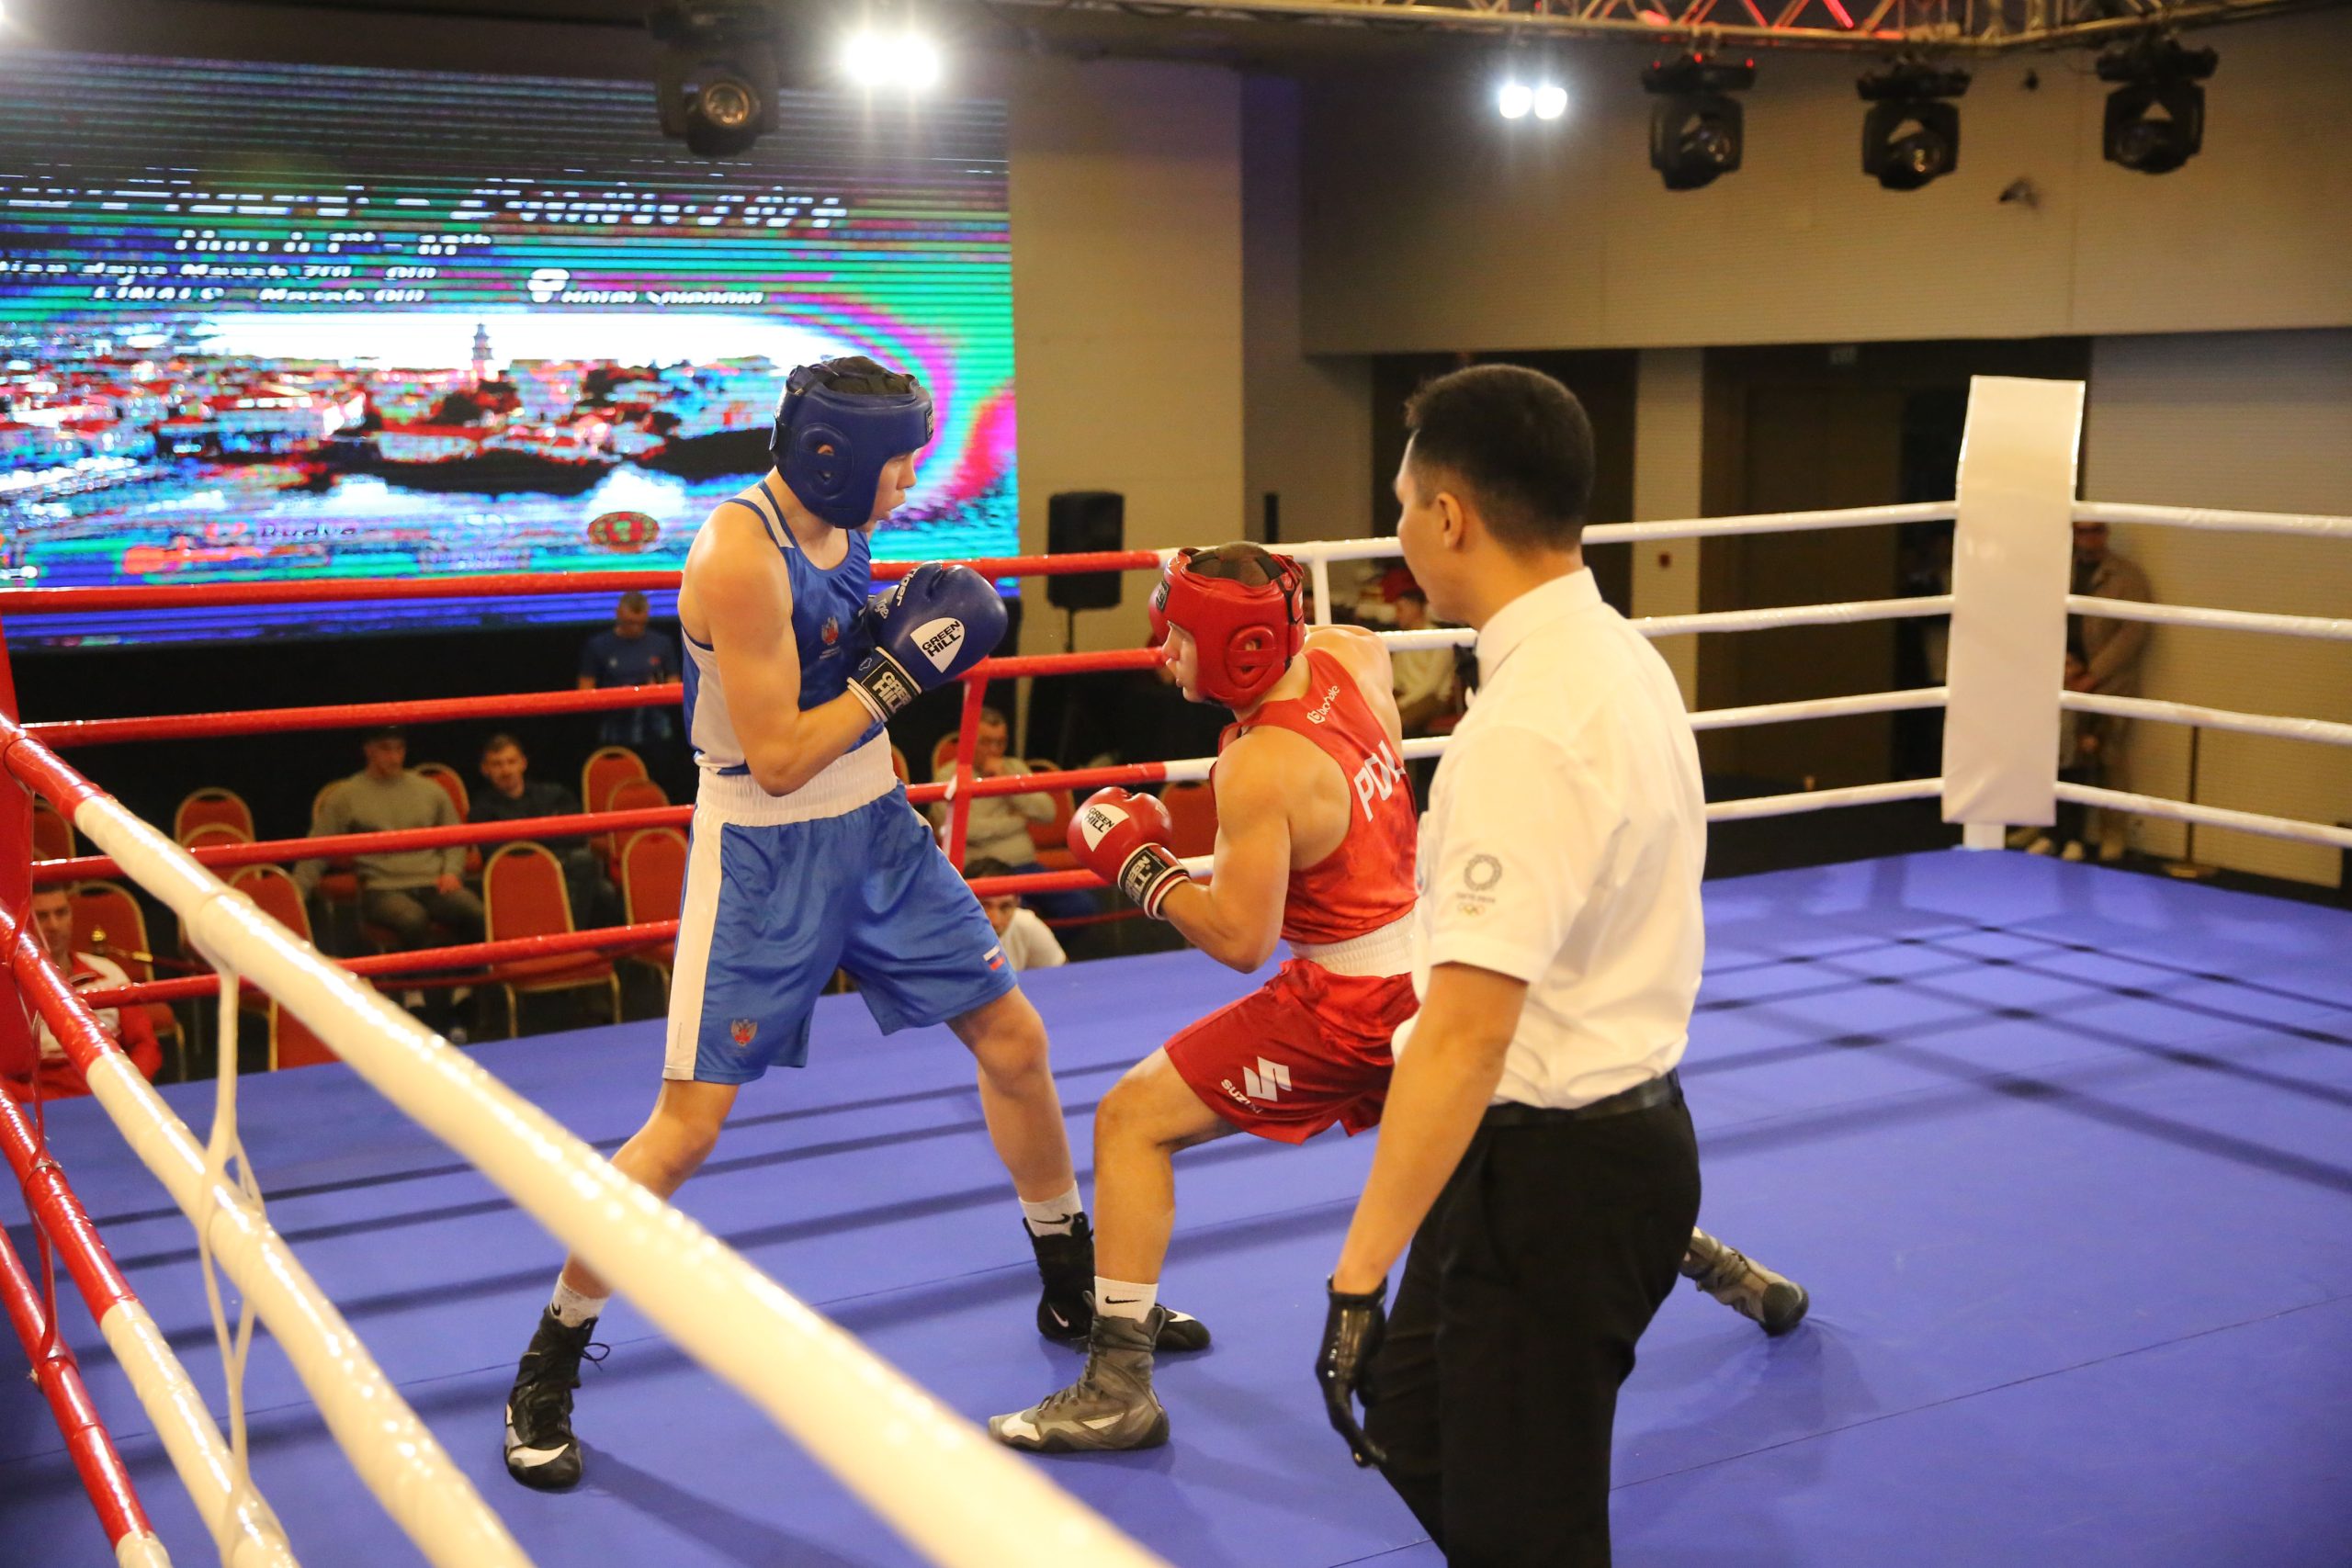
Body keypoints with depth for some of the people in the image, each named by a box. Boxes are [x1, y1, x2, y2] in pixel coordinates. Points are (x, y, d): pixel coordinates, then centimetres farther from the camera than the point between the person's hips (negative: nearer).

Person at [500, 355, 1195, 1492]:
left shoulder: (833, 523, 1)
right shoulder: (740, 554, -23)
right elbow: (777, 760, -24)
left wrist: (901, 630, -3)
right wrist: (897, 665, -21)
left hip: (876, 828, 8)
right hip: (764, 854, -8)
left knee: (1012, 1036, 9)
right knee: (689, 1123, -7)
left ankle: (1077, 1291, 28)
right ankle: (547, 1370, 12)